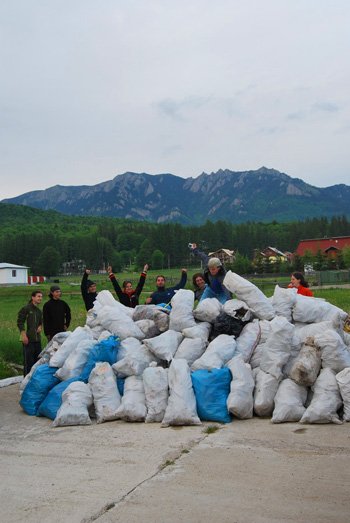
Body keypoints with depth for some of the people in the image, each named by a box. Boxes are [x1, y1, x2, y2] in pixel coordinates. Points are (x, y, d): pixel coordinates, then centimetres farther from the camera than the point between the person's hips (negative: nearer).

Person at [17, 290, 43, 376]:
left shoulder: (39, 311, 16)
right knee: (28, 361, -6)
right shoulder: (25, 309, -5)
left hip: (37, 339, 8)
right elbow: (20, 322, -9)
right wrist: (24, 335, -17)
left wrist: (40, 327, 6)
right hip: (28, 339, -7)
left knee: (38, 360, 12)